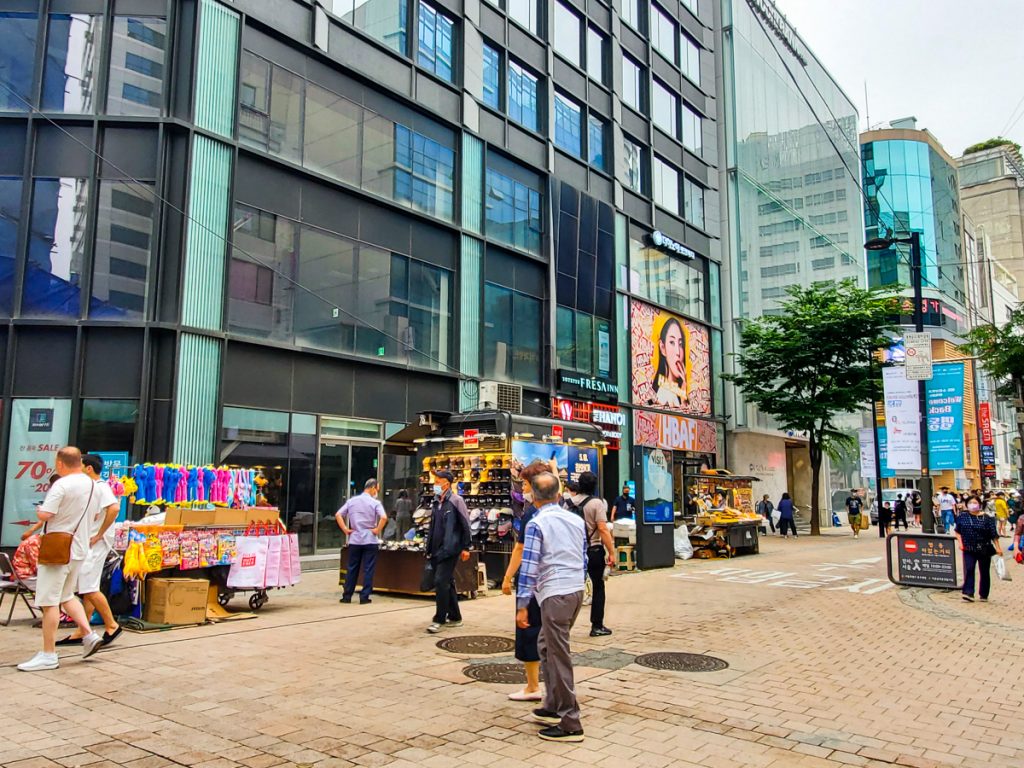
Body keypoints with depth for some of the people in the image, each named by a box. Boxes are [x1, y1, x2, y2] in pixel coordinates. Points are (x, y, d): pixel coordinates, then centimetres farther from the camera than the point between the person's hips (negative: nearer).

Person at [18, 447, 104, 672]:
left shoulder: (61, 485, -16)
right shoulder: (91, 484, 8)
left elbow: (45, 514, -22)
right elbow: (93, 513, 19)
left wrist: (38, 510, -1)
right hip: (80, 549, 8)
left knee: (49, 602, -1)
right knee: (67, 596, 22)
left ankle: (48, 655, 3)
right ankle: (89, 635, 13)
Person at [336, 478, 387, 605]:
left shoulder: (351, 501, 6)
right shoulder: (375, 503, -7)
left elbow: (338, 515, 3)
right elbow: (384, 517, -21)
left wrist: (345, 529, 3)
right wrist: (377, 530, -9)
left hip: (354, 540, 4)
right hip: (370, 540, -4)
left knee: (352, 569, 11)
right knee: (368, 569, 3)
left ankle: (347, 596, 14)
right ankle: (364, 597, 3)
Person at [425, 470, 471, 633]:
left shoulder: (456, 501, -8)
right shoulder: (436, 502, 14)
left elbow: (465, 525, -9)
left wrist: (465, 547, -11)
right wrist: (429, 548, 17)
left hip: (449, 550, -8)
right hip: (437, 550, 8)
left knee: (441, 582, -12)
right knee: (447, 583, 13)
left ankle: (440, 619, -4)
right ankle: (455, 617, 23)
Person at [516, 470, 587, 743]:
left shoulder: (536, 523, -9)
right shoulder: (577, 520, 11)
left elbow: (529, 566, -13)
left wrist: (522, 605, -10)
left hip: (555, 594, -8)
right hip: (577, 590, 8)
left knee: (559, 657, -1)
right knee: (547, 646, 22)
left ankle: (571, 725, 5)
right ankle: (552, 708, 30)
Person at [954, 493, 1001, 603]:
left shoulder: (986, 518, -6)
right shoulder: (962, 516, 1)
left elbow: (994, 535, -6)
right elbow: (958, 532, 10)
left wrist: (998, 548, -10)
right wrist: (960, 543, -2)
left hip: (984, 549, -1)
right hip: (969, 549, 1)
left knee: (984, 572, 9)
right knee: (968, 569, -11)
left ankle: (984, 595, 20)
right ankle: (968, 593, -14)